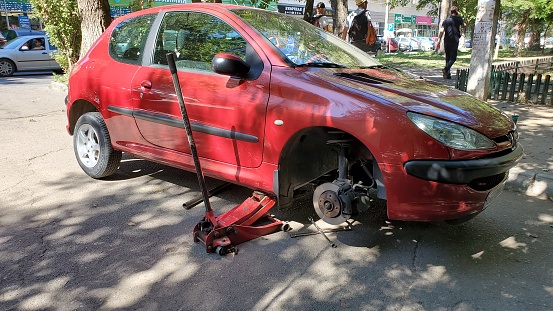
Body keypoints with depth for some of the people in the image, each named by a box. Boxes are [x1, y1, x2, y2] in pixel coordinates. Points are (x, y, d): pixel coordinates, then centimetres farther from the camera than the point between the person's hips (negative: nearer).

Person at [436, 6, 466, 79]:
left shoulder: (446, 20, 11)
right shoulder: (458, 18, 3)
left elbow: (441, 31, 0)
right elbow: (464, 25, 18)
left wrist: (438, 42, -3)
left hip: (446, 40, 4)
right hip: (454, 40, -4)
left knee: (448, 57, 10)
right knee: (453, 57, -1)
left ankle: (447, 74, 8)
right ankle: (446, 69, -26)